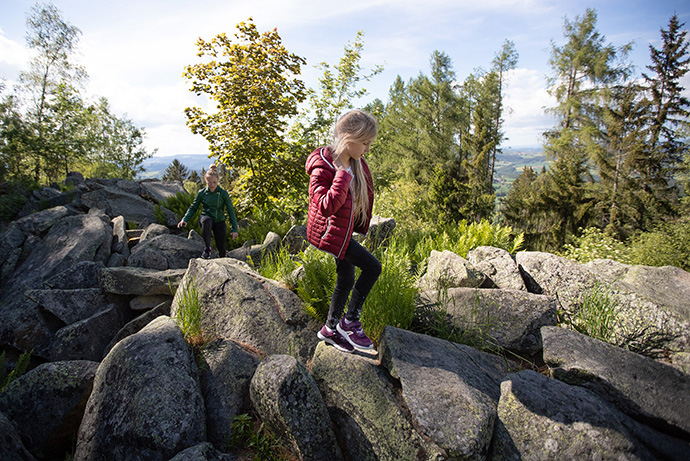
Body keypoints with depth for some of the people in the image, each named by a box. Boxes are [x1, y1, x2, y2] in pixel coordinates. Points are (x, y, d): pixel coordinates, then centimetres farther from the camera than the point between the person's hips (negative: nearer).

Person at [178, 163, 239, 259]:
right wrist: (185, 219, -9)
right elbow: (193, 207, 8)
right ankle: (207, 249, -29)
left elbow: (230, 210, -7)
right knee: (206, 220, -39)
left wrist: (234, 229, -11)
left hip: (219, 221, 0)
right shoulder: (201, 193, -4)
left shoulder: (223, 193, -8)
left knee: (221, 248, 2)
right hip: (206, 218, 0)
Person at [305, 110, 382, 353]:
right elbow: (326, 207, -31)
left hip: (344, 231, 9)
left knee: (346, 281, 14)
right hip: (329, 231, -9)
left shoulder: (356, 164, 2)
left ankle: (331, 329, 31)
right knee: (372, 267, -11)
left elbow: (364, 194, 17)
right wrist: (343, 175, -33)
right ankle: (350, 321, 4)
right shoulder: (322, 166, -22)